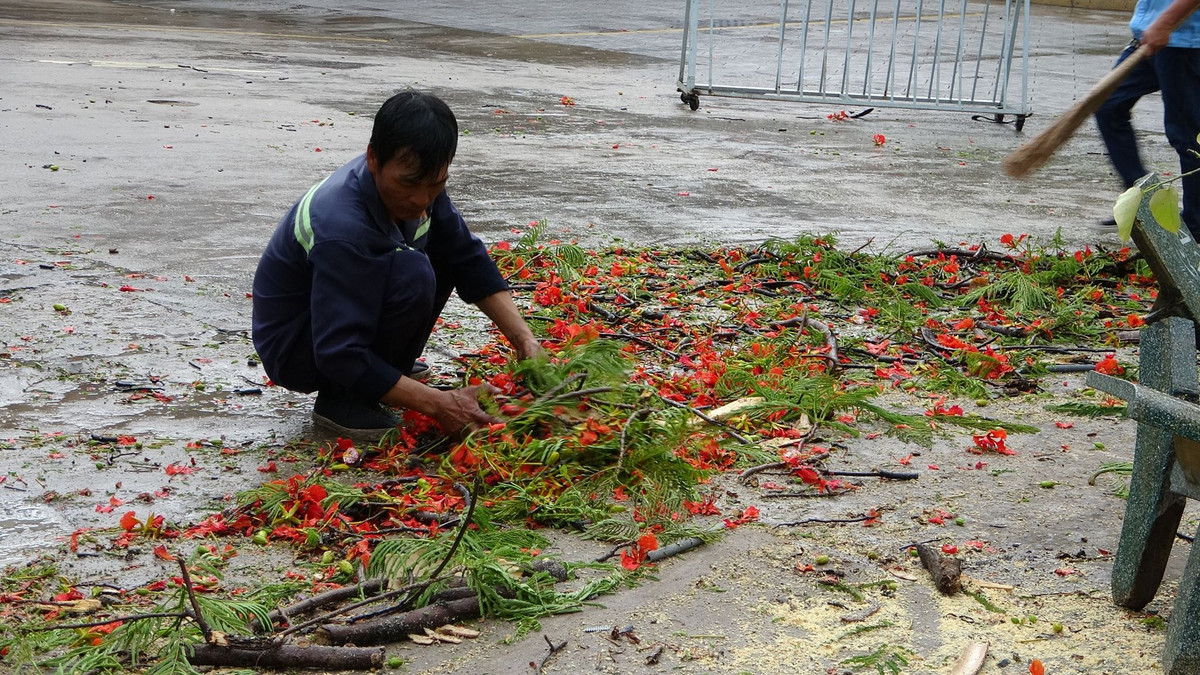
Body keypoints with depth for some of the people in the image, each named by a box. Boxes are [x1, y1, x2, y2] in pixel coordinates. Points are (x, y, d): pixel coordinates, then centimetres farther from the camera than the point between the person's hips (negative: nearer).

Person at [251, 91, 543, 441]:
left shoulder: (417, 180, -10)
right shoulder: (341, 228, -35)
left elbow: (469, 260, -1)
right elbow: (339, 355, -35)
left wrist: (525, 340, -13)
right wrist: (438, 404, -36)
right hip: (292, 351, -8)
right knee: (411, 274, -31)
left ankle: (390, 365, 8)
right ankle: (342, 399, -14)